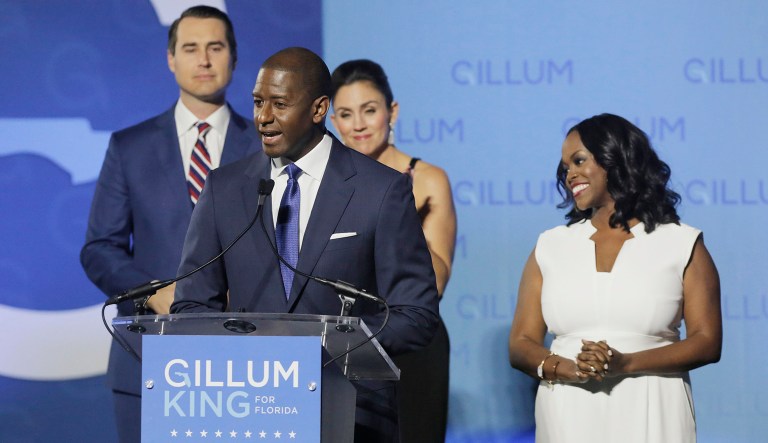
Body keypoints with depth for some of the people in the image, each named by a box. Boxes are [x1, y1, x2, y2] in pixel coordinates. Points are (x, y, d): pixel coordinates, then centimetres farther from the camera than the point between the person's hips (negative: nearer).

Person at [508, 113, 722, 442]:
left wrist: (627, 364, -17)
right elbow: (520, 345, 4)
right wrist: (567, 369, -16)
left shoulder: (681, 244, 2)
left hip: (652, 415, -2)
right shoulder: (550, 246, 8)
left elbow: (708, 342, -4)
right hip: (567, 415, 2)